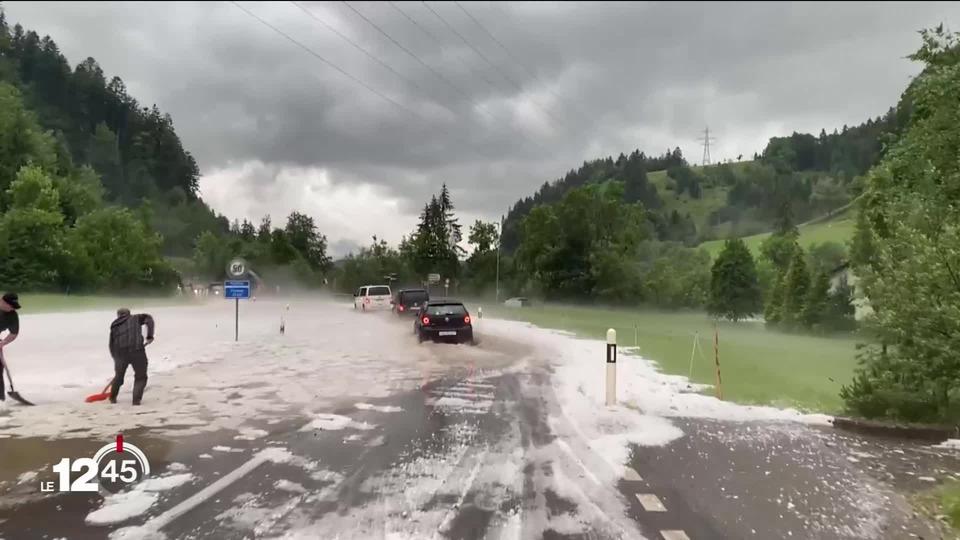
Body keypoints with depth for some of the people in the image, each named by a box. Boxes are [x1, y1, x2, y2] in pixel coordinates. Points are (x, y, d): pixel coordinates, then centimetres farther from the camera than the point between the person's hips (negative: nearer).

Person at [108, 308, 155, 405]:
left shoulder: (114, 327, 23)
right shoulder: (135, 318, 17)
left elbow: (112, 345, 20)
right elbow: (148, 319, -1)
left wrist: (116, 358, 27)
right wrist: (150, 336, -2)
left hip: (120, 352, 3)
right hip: (136, 350, -3)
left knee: (118, 376, 24)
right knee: (141, 377, 10)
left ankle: (112, 397, 38)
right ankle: (136, 399, -1)